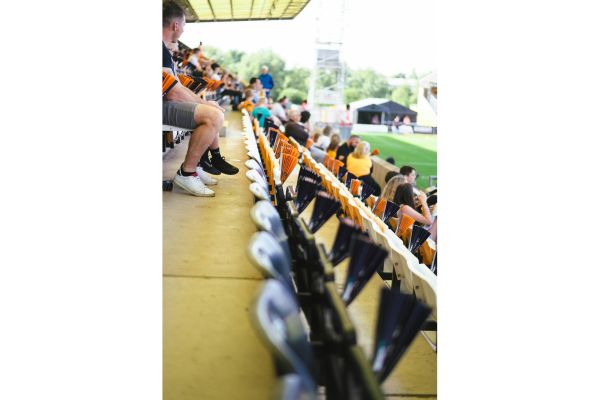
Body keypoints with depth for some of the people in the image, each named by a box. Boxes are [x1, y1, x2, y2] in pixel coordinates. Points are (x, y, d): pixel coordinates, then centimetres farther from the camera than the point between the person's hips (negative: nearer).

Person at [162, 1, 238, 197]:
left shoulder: (164, 49, 18)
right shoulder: (161, 49, -17)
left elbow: (178, 87, 18)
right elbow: (173, 93, -22)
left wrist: (203, 103, 8)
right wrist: (203, 104, -8)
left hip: (166, 102, 12)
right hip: (162, 106, -12)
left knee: (214, 108, 21)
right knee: (214, 116, -24)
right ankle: (186, 173, -15)